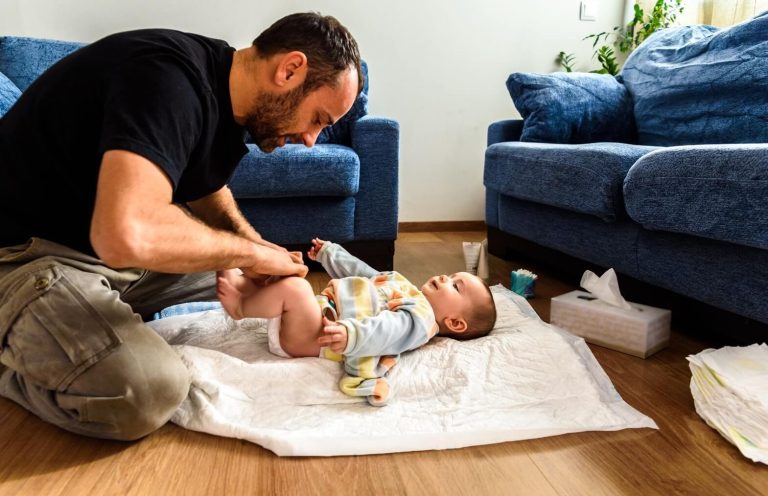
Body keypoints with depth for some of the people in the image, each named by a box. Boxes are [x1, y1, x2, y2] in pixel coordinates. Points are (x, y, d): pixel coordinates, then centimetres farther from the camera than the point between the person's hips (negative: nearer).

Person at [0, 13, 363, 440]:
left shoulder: (226, 98, 3)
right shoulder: (169, 77, -27)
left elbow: (209, 189, 20)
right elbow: (127, 235, -41)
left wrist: (260, 249, 1)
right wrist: (249, 251, -24)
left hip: (107, 253, 9)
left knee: (241, 288, 11)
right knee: (148, 392, -29)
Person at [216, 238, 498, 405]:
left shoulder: (420, 318, -11)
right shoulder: (404, 287, 17)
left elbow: (389, 329, -32)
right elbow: (361, 273, 28)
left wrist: (351, 334, -51)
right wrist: (329, 253, 35)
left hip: (317, 334, -10)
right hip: (316, 313, 10)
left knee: (294, 288, -30)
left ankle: (240, 307, -7)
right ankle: (235, 280, 11)